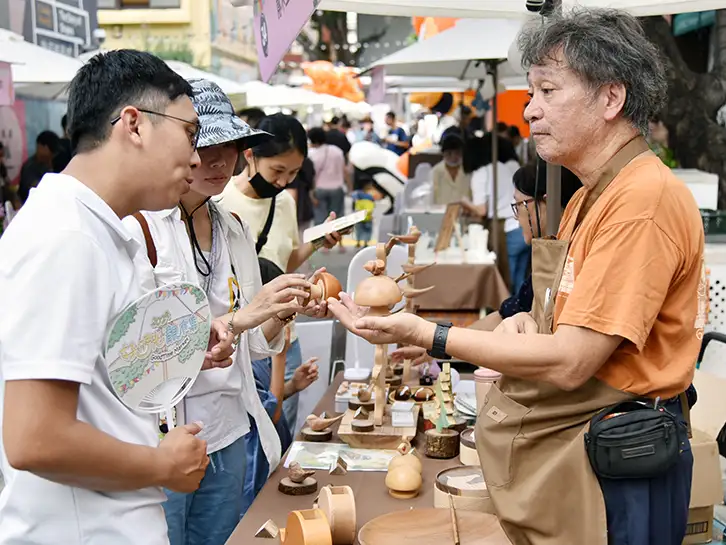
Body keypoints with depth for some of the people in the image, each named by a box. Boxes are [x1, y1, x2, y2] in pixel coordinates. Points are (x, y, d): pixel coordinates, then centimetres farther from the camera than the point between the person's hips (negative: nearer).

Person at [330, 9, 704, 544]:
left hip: (615, 468, -9)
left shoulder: (646, 198, -22)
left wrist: (424, 334, -20)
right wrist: (523, 324, -6)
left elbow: (570, 363, -25)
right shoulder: (588, 199, 11)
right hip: (565, 453, 9)